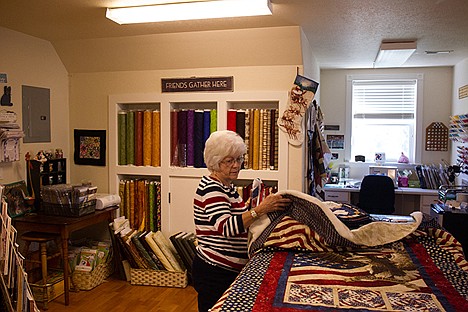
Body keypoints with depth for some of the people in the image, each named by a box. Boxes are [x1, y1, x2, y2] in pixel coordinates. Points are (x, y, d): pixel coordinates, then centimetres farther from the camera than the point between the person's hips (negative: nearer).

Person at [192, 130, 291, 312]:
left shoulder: (226, 186, 12)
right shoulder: (211, 188, -19)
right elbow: (226, 228, -33)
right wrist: (260, 210, -38)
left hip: (229, 270, 10)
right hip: (214, 273, -10)